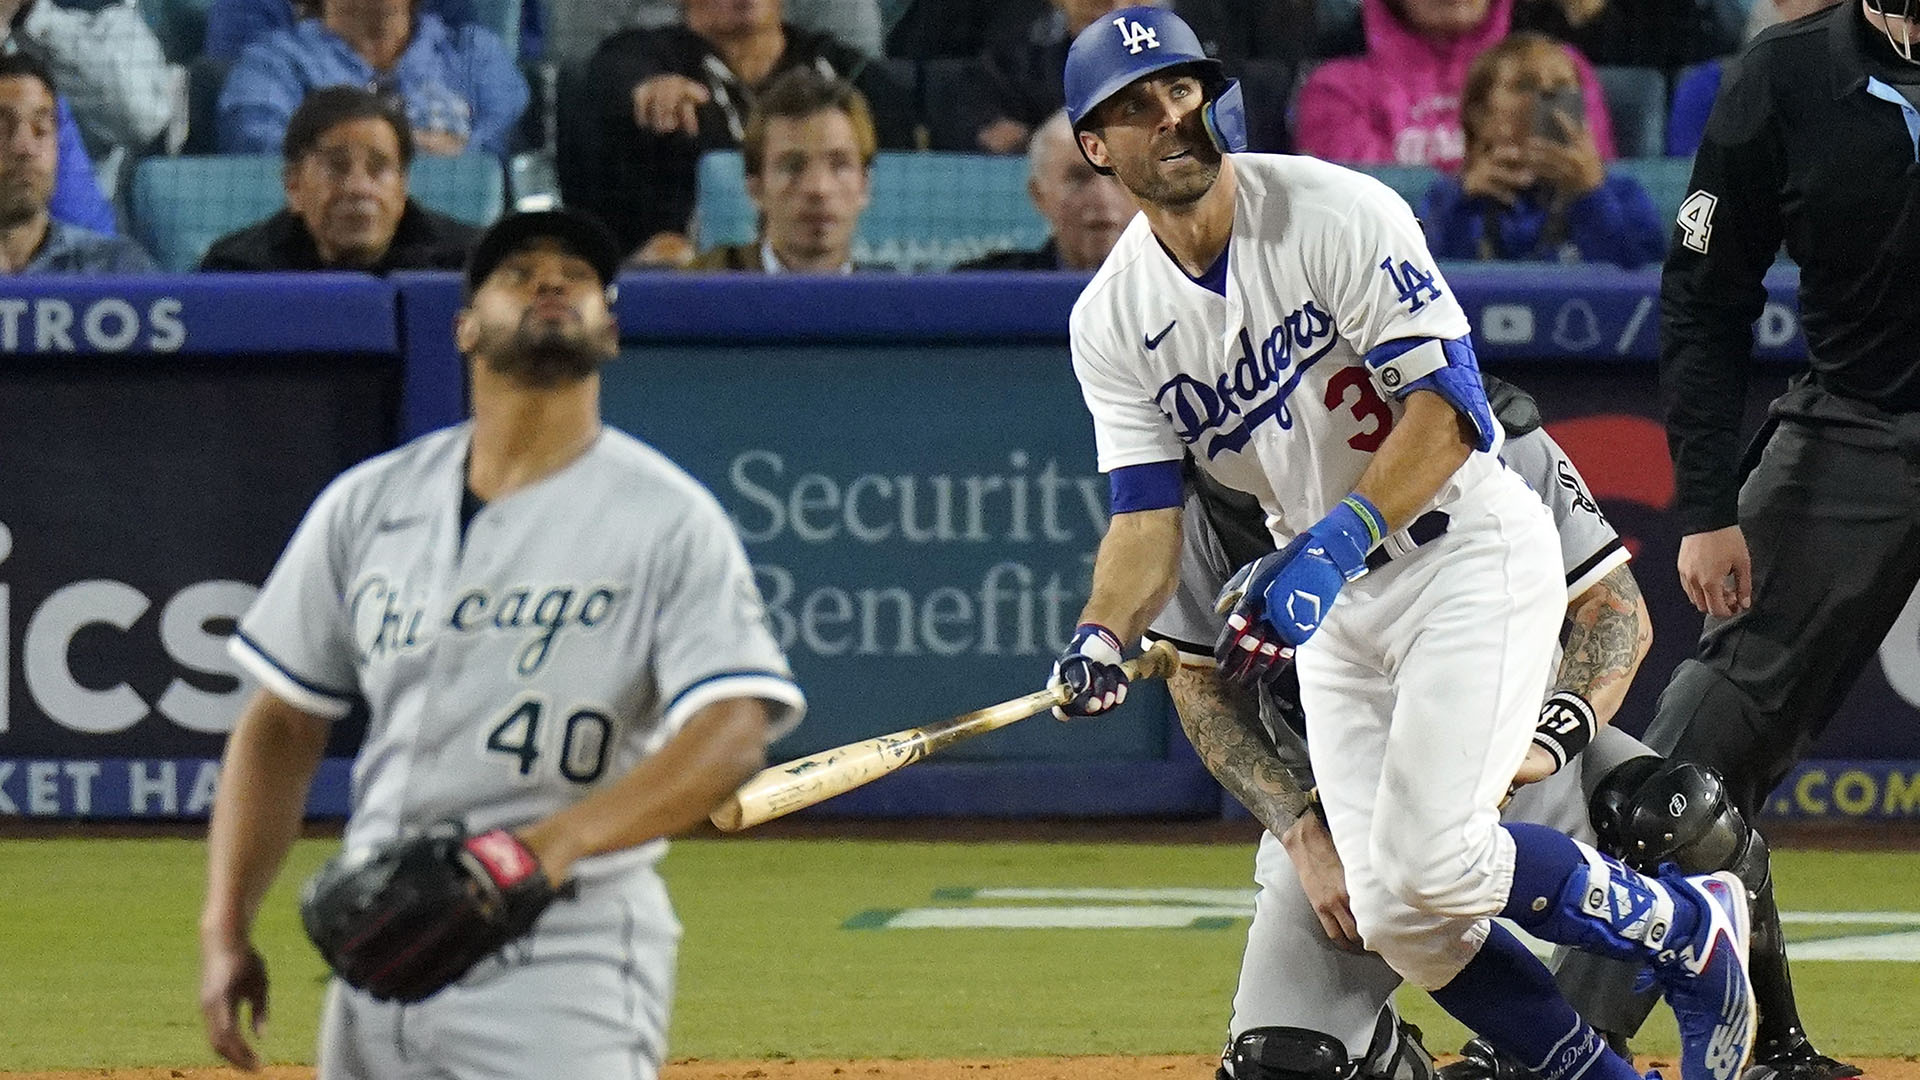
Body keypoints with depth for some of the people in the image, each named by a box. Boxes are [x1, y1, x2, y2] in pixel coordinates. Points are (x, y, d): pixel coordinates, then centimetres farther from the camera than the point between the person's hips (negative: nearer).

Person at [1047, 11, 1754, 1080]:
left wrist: (1334, 542, -32)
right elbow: (1148, 512, -3)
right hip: (1330, 598, 6)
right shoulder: (1113, 319, 0)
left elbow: (1446, 409, -21)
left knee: (1433, 859, -21)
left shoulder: (1335, 213, -16)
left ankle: (1692, 930, 1)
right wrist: (1101, 637, -23)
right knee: (1396, 917, -4)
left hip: (1469, 553, -6)